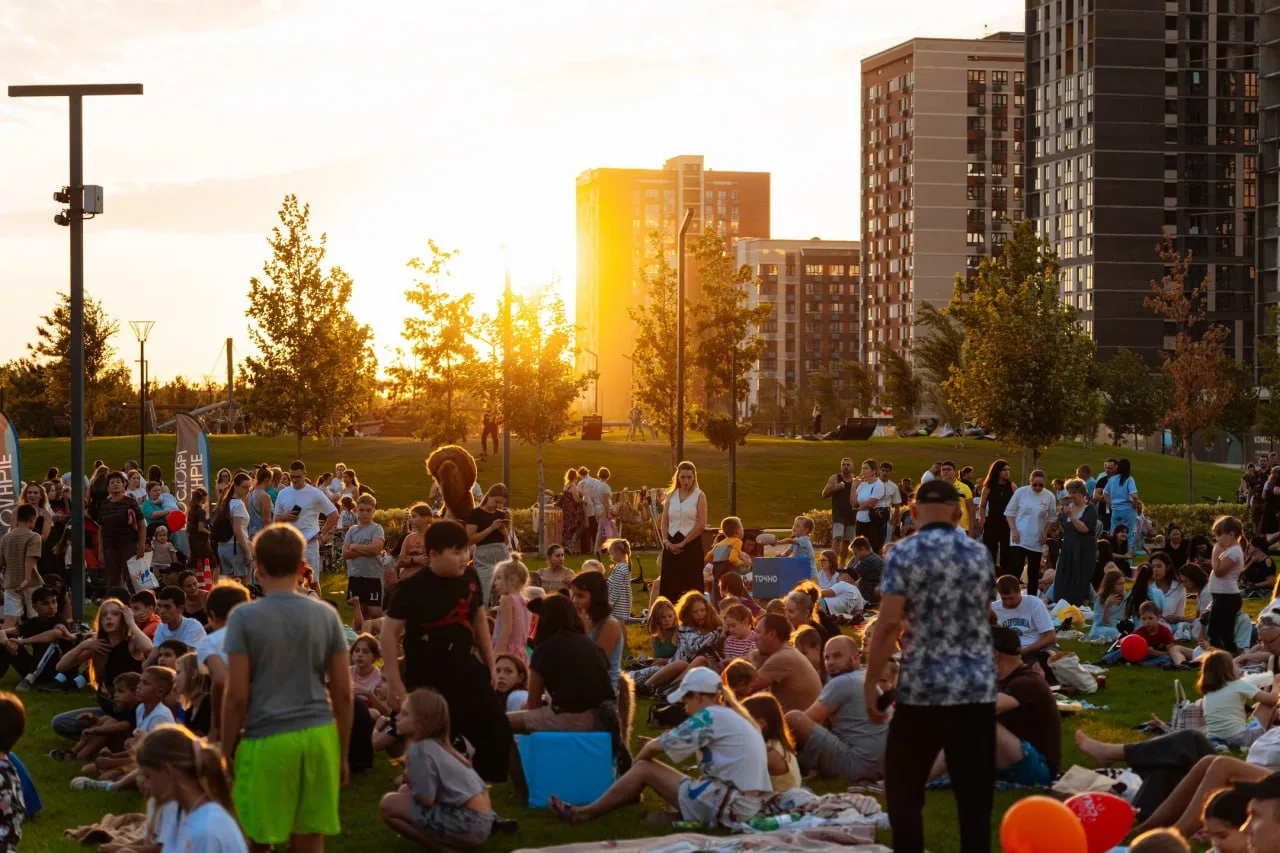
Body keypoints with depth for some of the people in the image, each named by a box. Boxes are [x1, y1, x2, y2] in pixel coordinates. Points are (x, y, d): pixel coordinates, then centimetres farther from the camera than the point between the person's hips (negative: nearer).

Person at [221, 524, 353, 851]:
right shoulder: (326, 615, 5)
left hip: (267, 741, -3)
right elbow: (343, 692, 7)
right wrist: (342, 752, 16)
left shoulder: (244, 617, -4)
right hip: (319, 737, 3)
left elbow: (237, 696, -7)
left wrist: (226, 752, 4)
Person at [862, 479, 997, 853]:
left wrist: (870, 683, -7)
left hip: (923, 686, -4)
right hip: (978, 687, 4)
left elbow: (889, 623, -12)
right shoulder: (980, 553, 8)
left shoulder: (904, 553, -5)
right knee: (975, 792, 6)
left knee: (903, 787, 8)